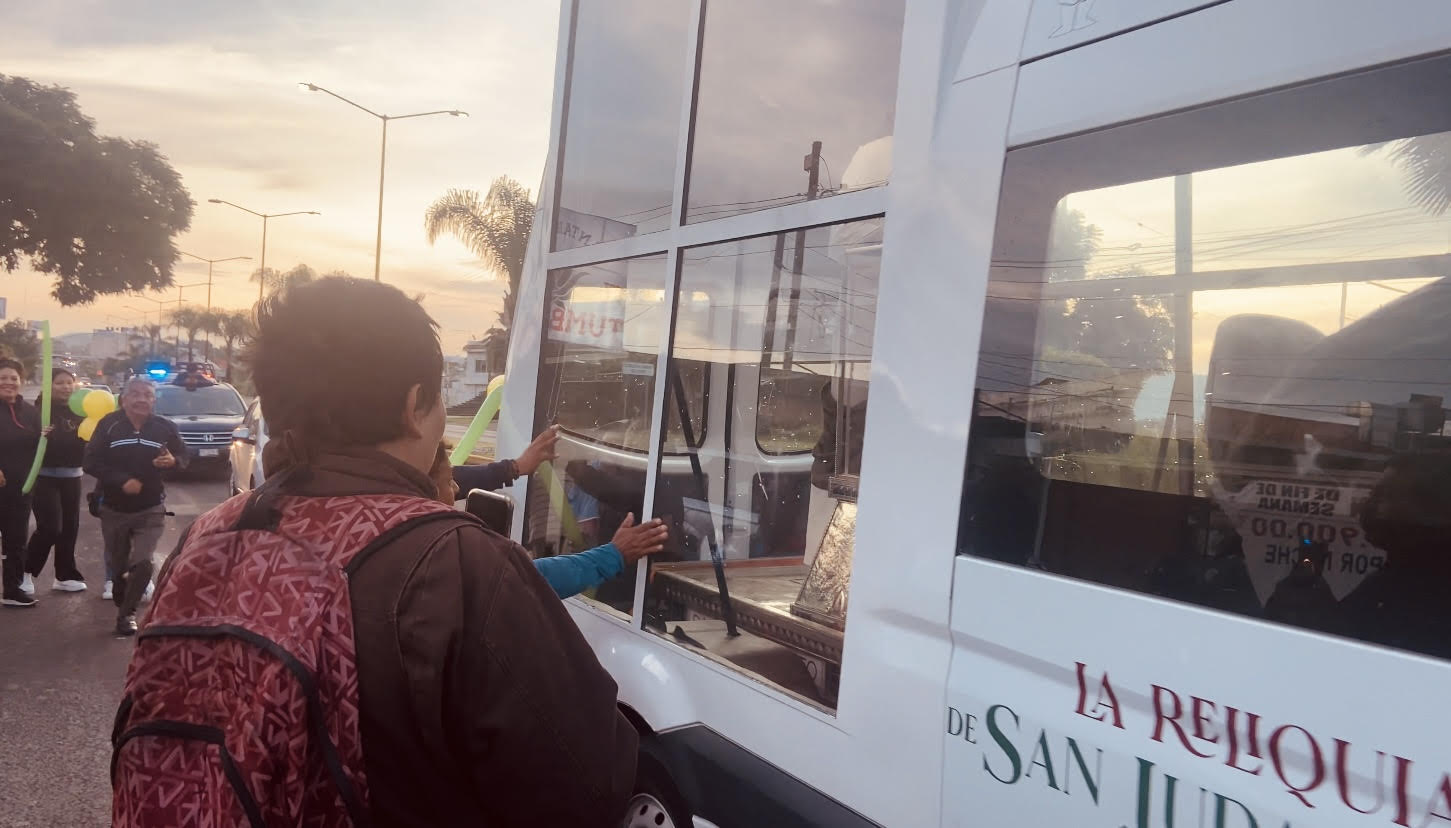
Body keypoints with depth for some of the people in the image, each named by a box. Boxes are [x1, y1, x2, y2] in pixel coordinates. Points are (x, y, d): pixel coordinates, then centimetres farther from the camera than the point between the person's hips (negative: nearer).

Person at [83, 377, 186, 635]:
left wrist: (173, 461, -18)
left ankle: (126, 613, 3)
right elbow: (90, 463, -9)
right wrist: (121, 481, -21)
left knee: (142, 563, -14)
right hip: (113, 509, 1)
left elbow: (183, 456, 6)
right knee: (119, 566, 14)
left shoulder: (165, 427, -5)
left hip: (151, 510, -1)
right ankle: (124, 608, 38)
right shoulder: (108, 425, -8)